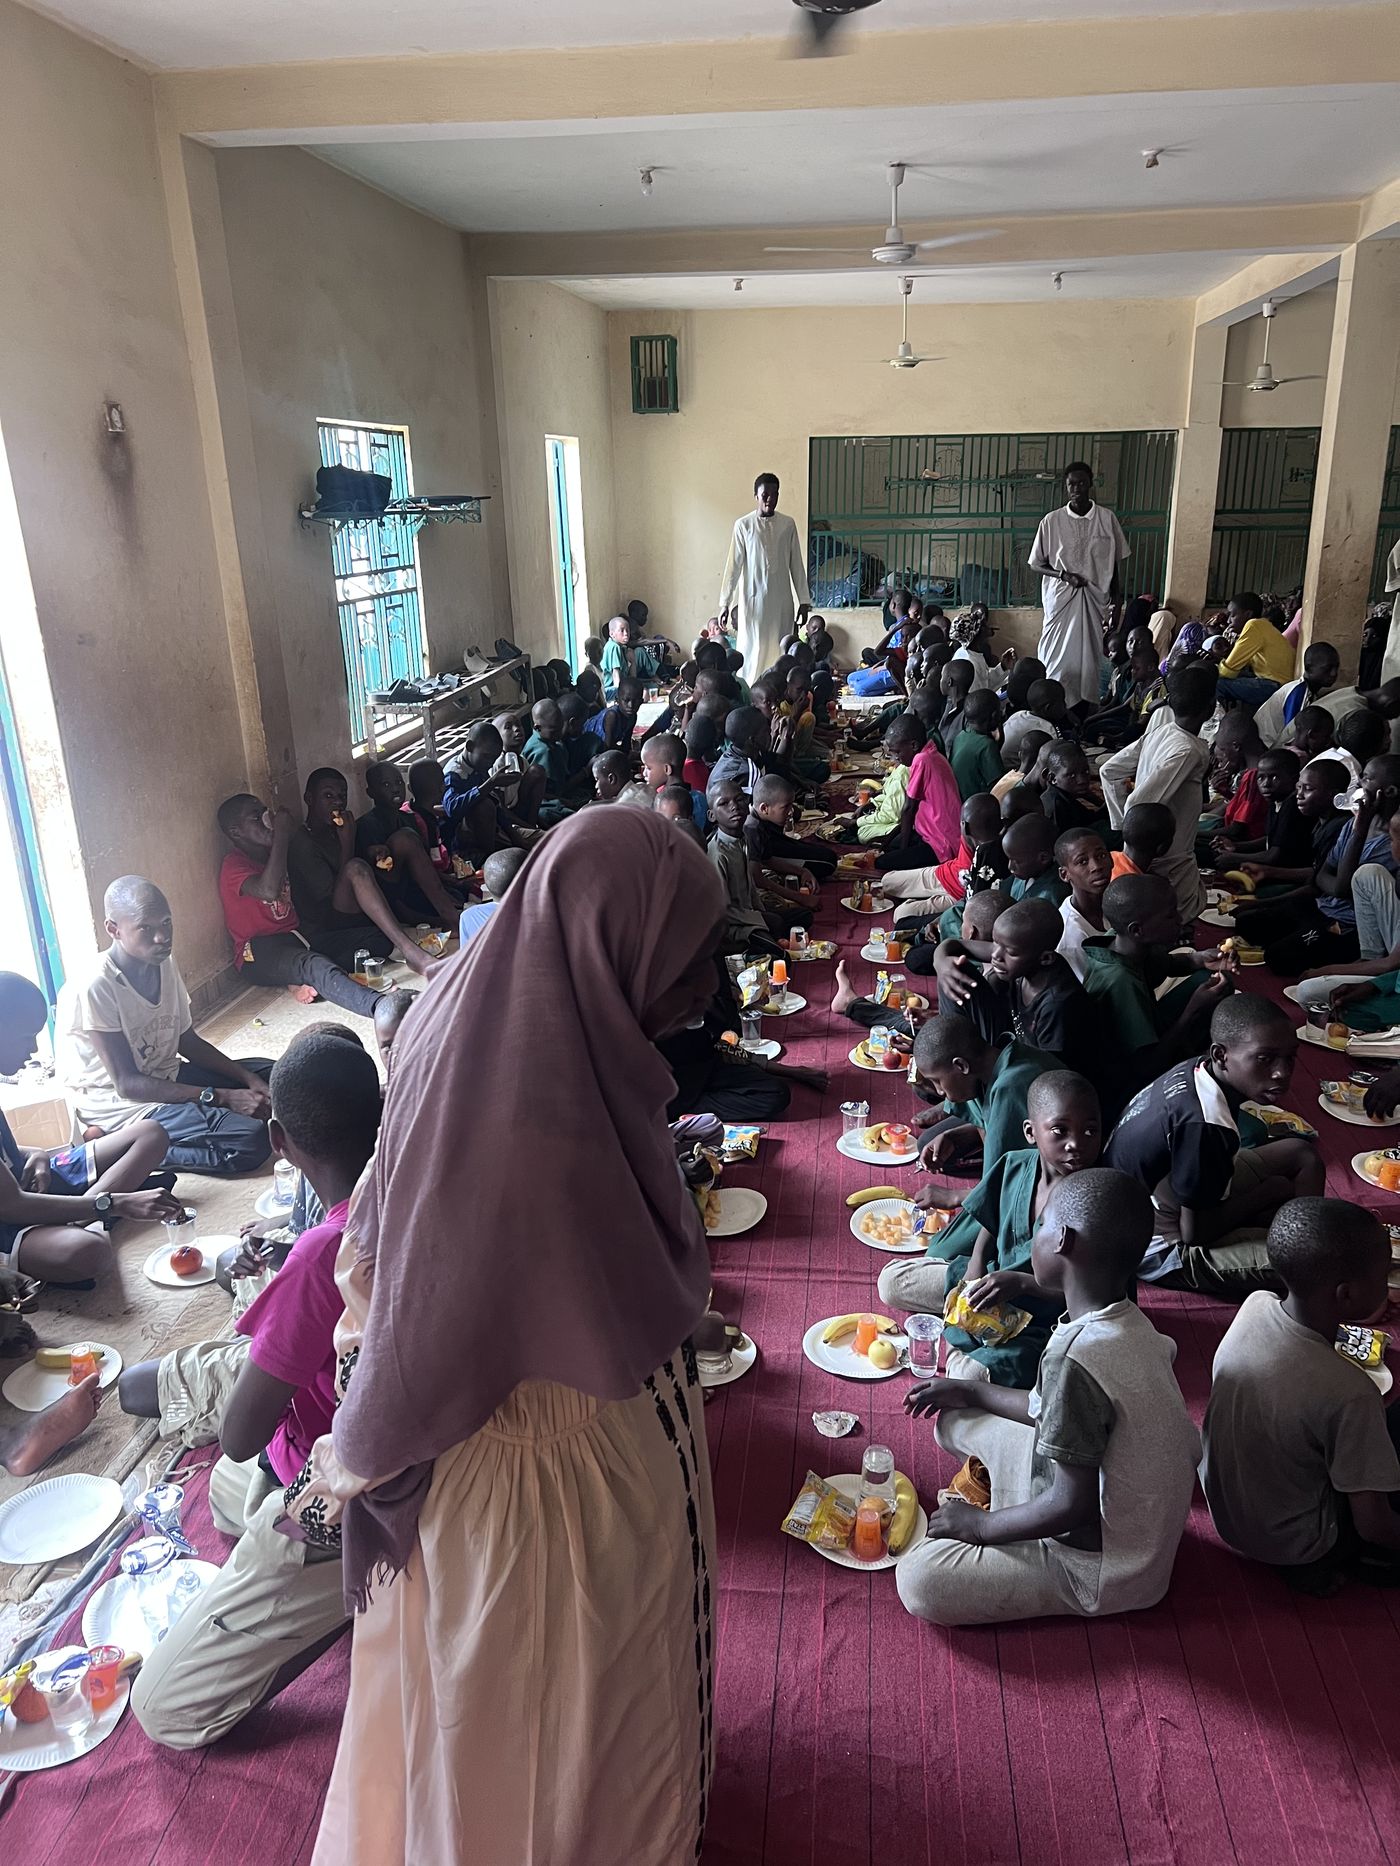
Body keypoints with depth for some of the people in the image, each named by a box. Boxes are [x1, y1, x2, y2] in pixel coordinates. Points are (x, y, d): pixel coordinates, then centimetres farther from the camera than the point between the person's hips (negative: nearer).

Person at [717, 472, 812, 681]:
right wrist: (725, 603, -3)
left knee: (779, 652, 2)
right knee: (752, 651, -2)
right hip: (753, 599, -2)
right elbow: (734, 565, 0)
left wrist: (804, 600, 6)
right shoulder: (743, 525, -1)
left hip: (781, 600, 2)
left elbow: (796, 564, 9)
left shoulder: (787, 524, 6)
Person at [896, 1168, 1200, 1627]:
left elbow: (1073, 1504, -28)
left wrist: (979, 1524, -12)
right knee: (959, 1423, 12)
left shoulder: (1075, 1357, -35)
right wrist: (973, 1392, 16)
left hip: (1106, 1571, -8)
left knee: (919, 1581, -14)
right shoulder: (1130, 1325, -6)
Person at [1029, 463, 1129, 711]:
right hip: (1061, 600, -1)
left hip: (1096, 600, 1)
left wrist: (1116, 603, 4)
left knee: (1091, 658, 2)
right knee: (1058, 659, -2)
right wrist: (1064, 575, -14)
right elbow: (1037, 563, 3)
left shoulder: (1107, 519, 0)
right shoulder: (1051, 521, -3)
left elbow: (1114, 565, 7)